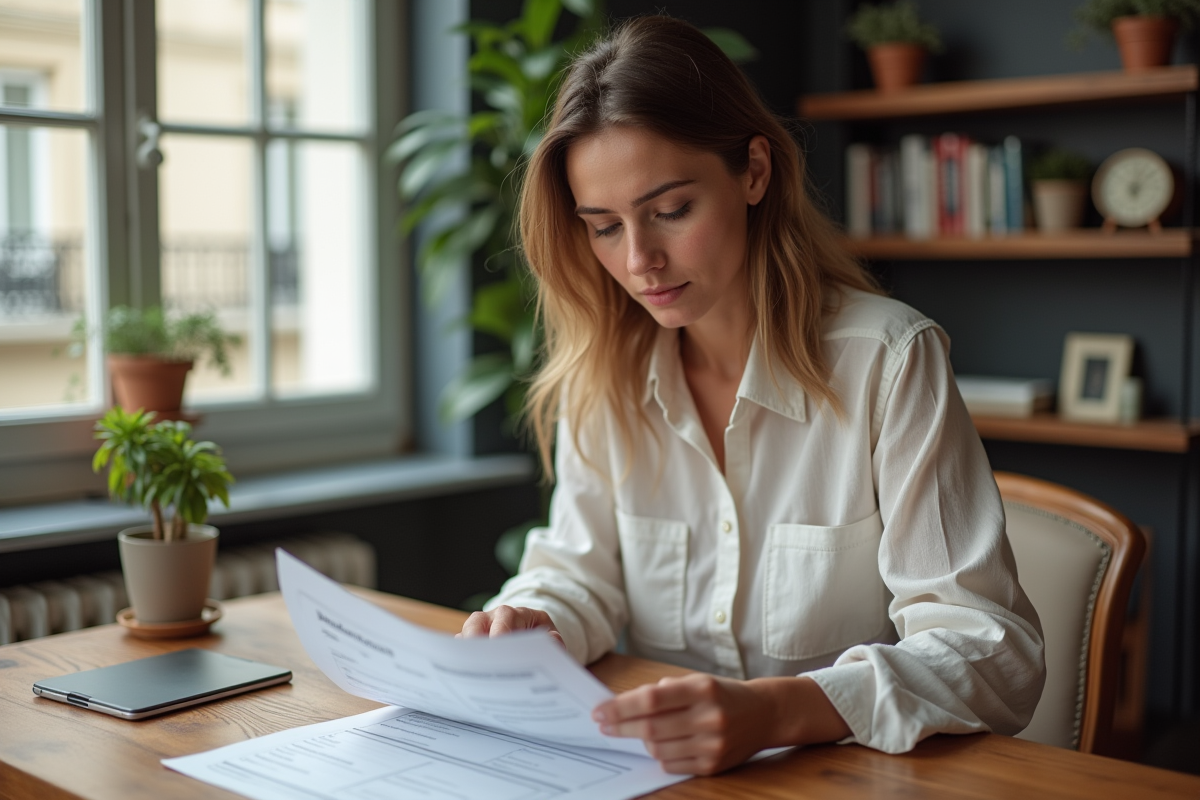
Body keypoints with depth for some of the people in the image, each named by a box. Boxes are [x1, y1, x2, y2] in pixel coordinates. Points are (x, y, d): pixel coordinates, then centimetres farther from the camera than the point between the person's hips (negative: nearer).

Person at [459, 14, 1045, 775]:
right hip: (658, 769, 3)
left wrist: (779, 710, -33)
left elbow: (998, 658, -17)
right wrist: (531, 627, -12)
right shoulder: (601, 374, 1)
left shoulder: (889, 360, -13)